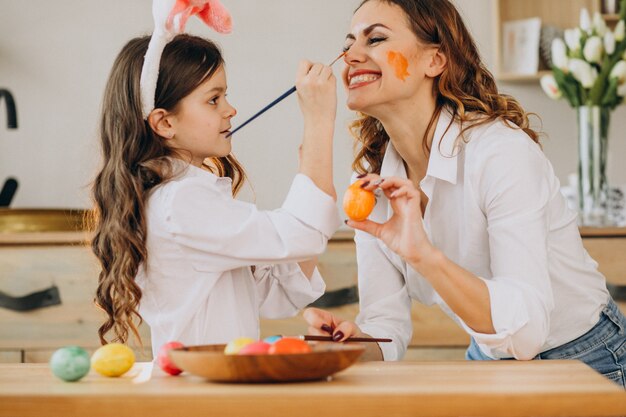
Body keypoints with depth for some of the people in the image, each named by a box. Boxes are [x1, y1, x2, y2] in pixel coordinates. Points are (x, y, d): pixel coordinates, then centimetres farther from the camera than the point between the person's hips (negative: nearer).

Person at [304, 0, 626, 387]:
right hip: (489, 365, 5)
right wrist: (348, 340, -22)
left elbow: (525, 334, -28)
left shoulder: (503, 152, -21)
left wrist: (423, 254, -37)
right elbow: (386, 328, -2)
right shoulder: (373, 183, -2)